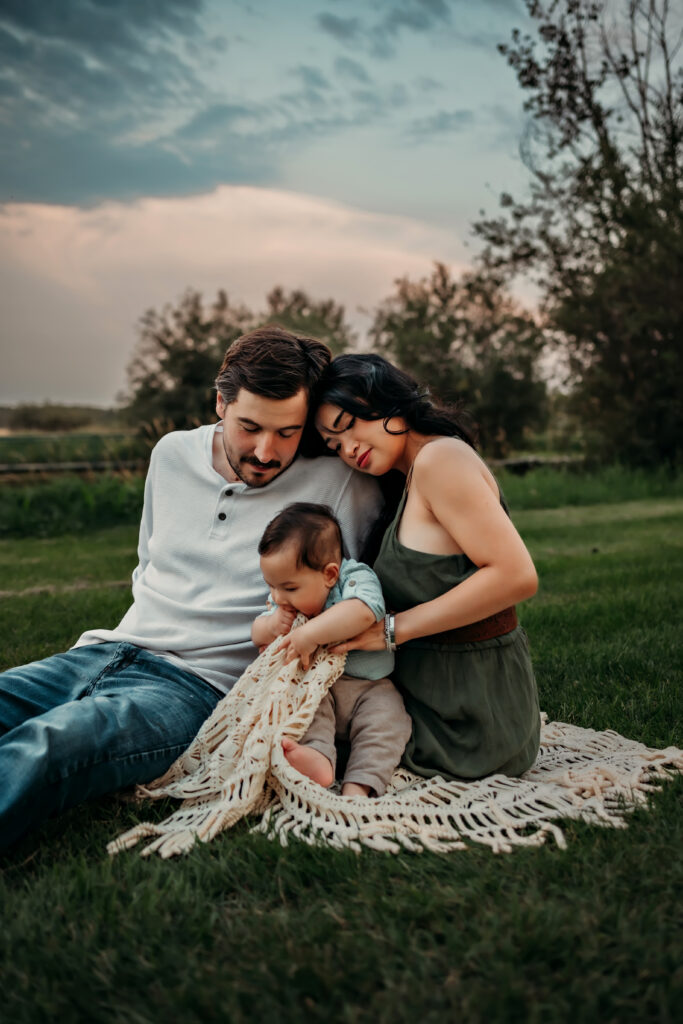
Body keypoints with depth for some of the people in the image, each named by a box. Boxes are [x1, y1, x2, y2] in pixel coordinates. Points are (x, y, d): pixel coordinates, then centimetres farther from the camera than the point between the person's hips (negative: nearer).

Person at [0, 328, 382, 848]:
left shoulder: (336, 484, -3)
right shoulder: (172, 453, 12)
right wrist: (139, 635, 13)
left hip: (200, 684, -6)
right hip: (109, 650, 6)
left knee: (45, 746, -34)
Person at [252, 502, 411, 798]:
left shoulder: (355, 577, -14)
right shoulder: (284, 603, 6)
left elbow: (363, 611, -36)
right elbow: (257, 634, 17)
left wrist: (310, 633, -38)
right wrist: (269, 627, -8)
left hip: (367, 687, -3)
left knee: (386, 718, -26)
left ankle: (358, 786, -34)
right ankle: (317, 756, -44)